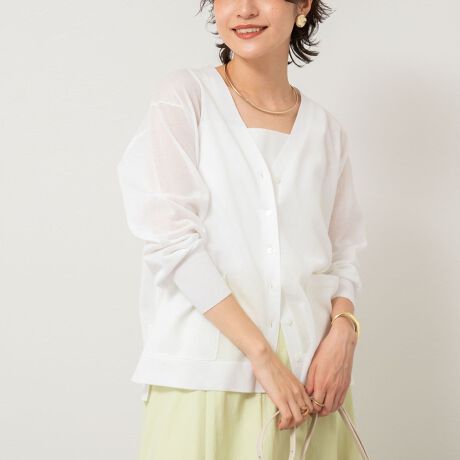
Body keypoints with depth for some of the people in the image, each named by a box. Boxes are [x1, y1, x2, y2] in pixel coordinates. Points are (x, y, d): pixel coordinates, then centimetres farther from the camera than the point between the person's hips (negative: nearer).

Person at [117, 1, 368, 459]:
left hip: (309, 376, 4)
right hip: (206, 376, -3)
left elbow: (343, 254, 13)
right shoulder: (184, 95, -1)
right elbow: (170, 237, -11)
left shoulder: (325, 129, 11)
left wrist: (342, 331, -8)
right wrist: (261, 355, -15)